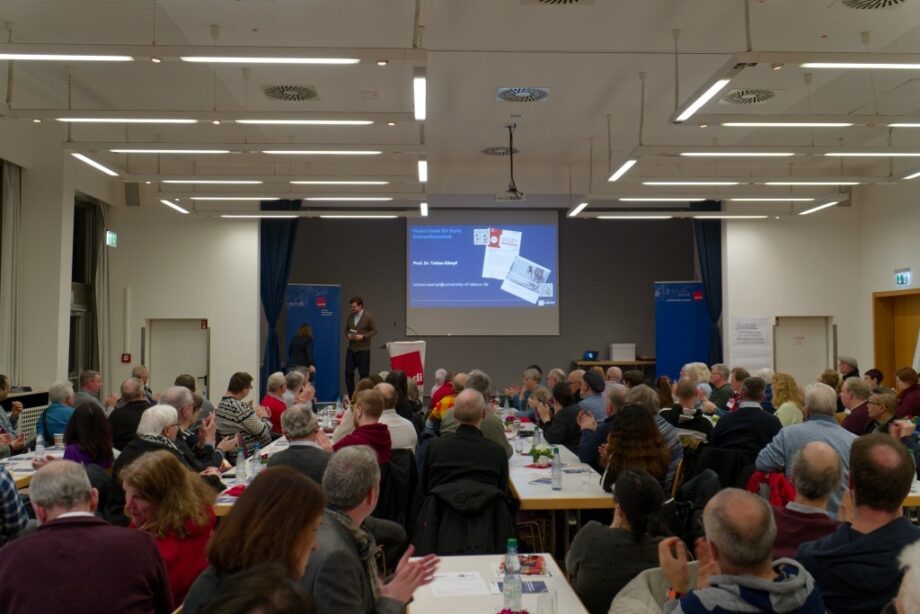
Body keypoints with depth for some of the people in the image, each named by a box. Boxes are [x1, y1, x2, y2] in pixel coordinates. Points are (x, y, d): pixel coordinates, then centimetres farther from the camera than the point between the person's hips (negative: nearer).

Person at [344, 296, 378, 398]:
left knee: (364, 374, 0)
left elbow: (374, 330, -7)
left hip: (363, 350, -5)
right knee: (348, 373, 3)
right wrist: (348, 335, -5)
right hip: (351, 349, 5)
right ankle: (351, 396, 14)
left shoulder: (369, 316, -6)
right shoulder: (350, 317, 10)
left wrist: (362, 336, -18)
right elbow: (346, 330, 17)